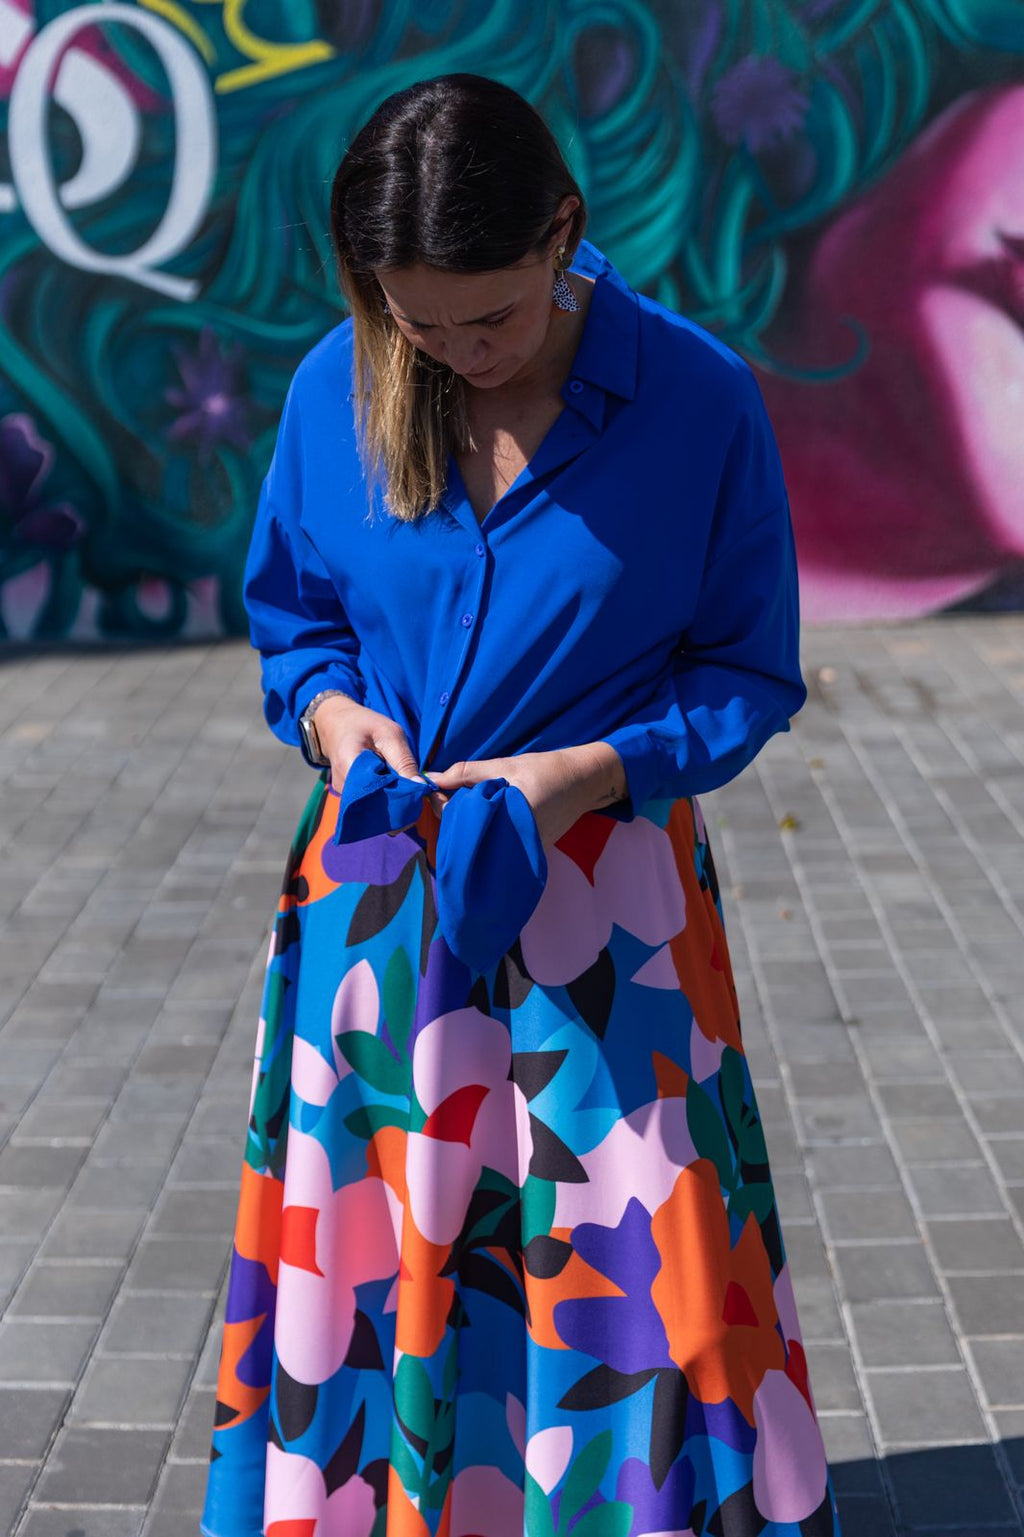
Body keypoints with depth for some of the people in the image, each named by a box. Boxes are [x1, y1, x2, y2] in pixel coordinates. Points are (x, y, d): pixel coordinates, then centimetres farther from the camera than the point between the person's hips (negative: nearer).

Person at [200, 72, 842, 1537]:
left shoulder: (698, 399, -11)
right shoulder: (337, 389, -3)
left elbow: (749, 677, -3)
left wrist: (595, 771, -18)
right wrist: (336, 713, -10)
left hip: (605, 899, -2)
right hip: (378, 894, 3)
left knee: (628, 1265, 3)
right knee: (367, 1250, 12)